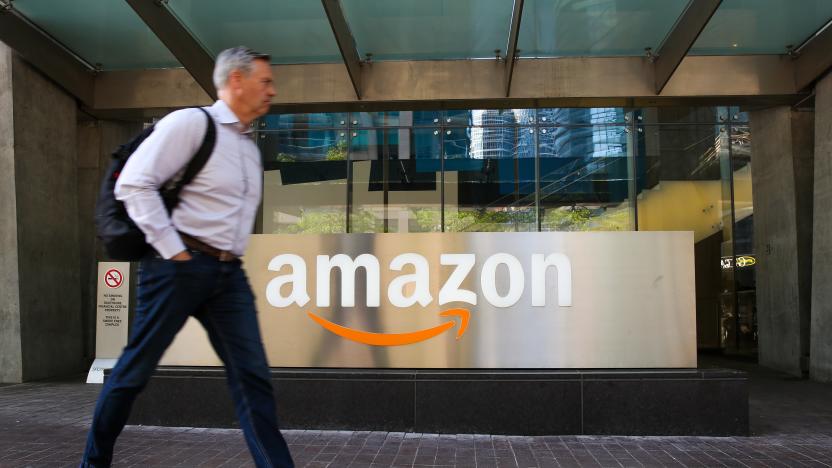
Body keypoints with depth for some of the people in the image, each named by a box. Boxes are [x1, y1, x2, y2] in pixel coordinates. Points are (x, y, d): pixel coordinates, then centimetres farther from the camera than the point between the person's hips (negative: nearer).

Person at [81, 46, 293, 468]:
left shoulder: (250, 148, 18)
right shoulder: (192, 122, -6)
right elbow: (134, 183, -13)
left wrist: (231, 259, 15)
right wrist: (172, 251, -15)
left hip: (229, 273, 7)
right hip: (181, 265, -7)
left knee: (253, 376, 1)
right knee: (136, 369, 4)